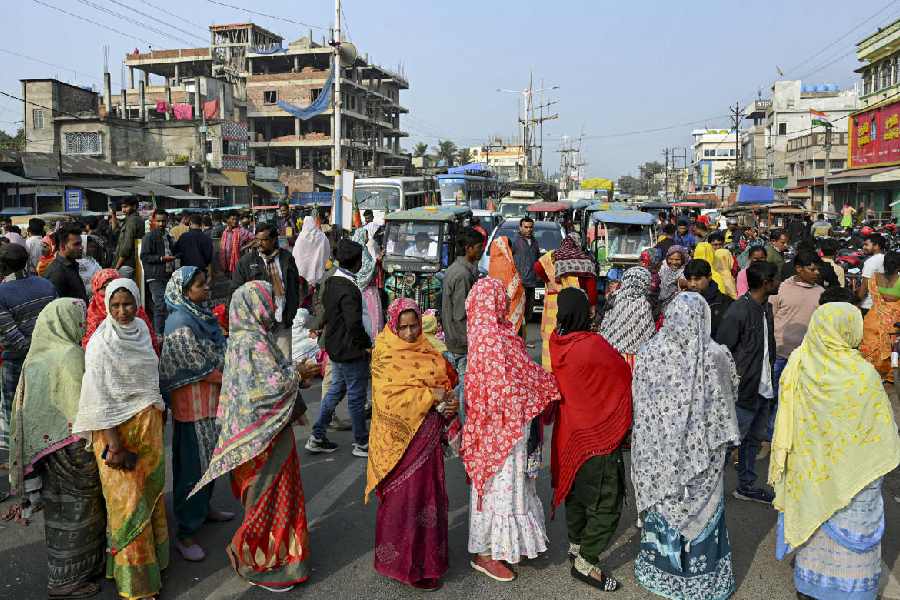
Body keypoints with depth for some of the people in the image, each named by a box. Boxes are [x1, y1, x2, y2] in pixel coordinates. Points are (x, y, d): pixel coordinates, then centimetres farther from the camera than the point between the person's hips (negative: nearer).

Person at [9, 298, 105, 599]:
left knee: (59, 505, 20)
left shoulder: (36, 356, 4)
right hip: (72, 444, -8)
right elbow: (82, 406, -20)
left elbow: (25, 404, 11)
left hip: (44, 443, 8)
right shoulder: (70, 354, -19)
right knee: (77, 508, 6)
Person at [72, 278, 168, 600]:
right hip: (118, 428, -6)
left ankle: (152, 556, 36)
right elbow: (100, 398, -17)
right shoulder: (101, 344, -16)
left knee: (151, 491, 17)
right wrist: (114, 444, -18)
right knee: (128, 502, 3)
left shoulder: (140, 330, 3)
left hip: (149, 425, 6)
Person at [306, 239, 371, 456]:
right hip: (351, 351, -9)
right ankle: (361, 443, 17)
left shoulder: (331, 282, 6)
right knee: (356, 397, 3)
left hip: (335, 347, 9)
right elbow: (354, 323, -27)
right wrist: (367, 345, -14)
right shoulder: (349, 289, -23)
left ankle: (317, 437, 24)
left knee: (335, 391, 19)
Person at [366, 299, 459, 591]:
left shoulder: (428, 351, 8)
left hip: (427, 434, 6)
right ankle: (409, 564, 14)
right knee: (406, 496, 0)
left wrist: (449, 403, -10)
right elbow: (389, 399, -21)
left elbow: (445, 383, 12)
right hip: (401, 438, -6)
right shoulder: (385, 356, -11)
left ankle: (427, 553, 31)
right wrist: (431, 396, -22)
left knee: (427, 493, 15)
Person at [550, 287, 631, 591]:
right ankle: (585, 563, 13)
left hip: (570, 432, 7)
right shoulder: (594, 345, -26)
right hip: (597, 436, -7)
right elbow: (626, 375, -11)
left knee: (577, 490, 24)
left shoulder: (557, 343, -7)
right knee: (606, 503, 6)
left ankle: (576, 545, 40)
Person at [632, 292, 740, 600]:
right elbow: (727, 403, -7)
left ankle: (660, 569, 34)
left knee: (663, 505, 18)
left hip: (660, 450, 2)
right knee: (702, 509, 15)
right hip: (702, 451, -1)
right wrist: (726, 442, 7)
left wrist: (647, 445, 10)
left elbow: (639, 405, -3)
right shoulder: (717, 356, -16)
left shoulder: (649, 353, -11)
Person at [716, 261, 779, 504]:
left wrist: (770, 380, 14)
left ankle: (746, 486, 32)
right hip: (744, 390, -9)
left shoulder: (766, 307, 8)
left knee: (755, 438, 18)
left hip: (764, 388, 9)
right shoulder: (738, 311, -20)